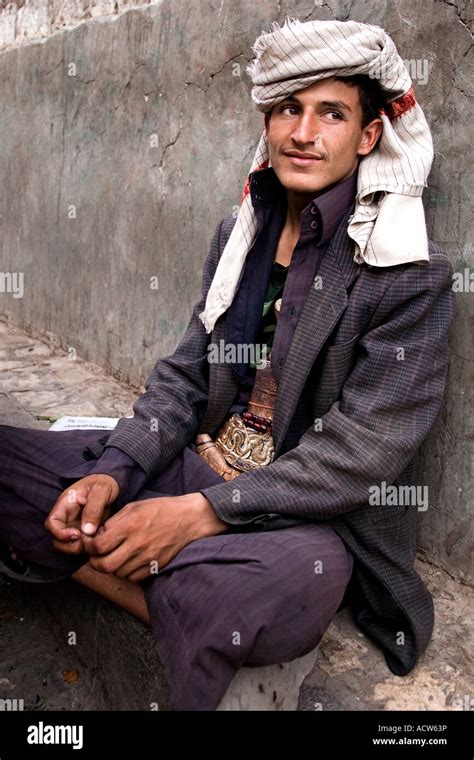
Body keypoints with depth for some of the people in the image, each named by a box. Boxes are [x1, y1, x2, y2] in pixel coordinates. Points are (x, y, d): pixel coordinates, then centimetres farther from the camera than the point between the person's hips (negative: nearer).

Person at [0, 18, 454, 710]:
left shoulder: (411, 275, -12)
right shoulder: (238, 234, 8)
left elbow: (364, 451, -18)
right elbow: (186, 374, 7)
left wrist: (203, 512, -25)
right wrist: (113, 472, -11)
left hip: (315, 519, -5)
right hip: (200, 466, 5)